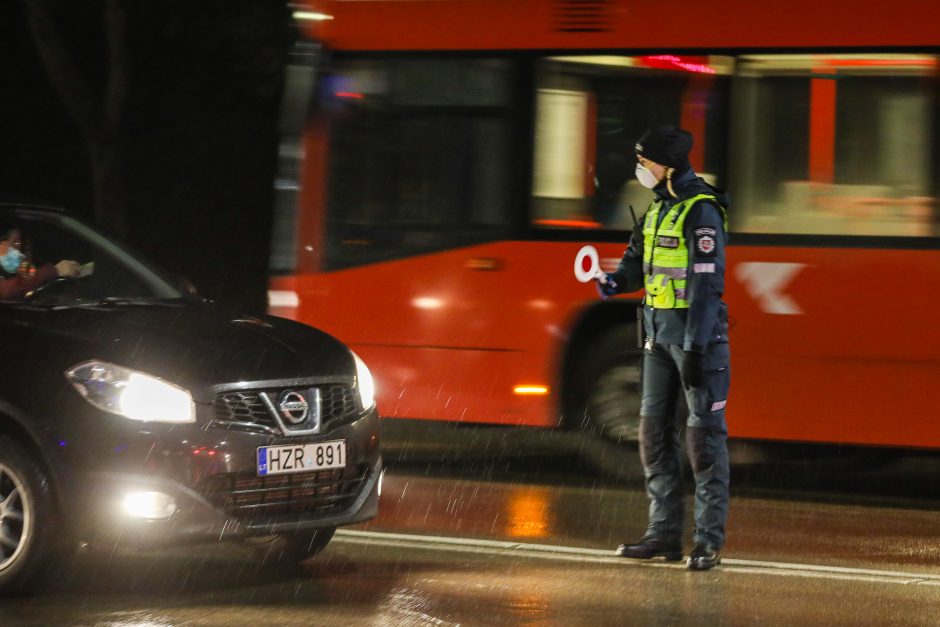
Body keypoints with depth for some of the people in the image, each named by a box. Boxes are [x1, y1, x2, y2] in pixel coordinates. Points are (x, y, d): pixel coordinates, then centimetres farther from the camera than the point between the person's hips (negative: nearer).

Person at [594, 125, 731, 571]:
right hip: (659, 329, 9)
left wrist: (694, 349, -23)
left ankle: (709, 539, -3)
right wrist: (614, 280, -4)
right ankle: (664, 532, 15)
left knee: (704, 431, -6)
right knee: (654, 426, 9)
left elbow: (705, 284, -20)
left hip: (698, 332, -9)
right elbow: (639, 260, 20)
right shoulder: (658, 207, 12)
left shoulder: (701, 212, -15)